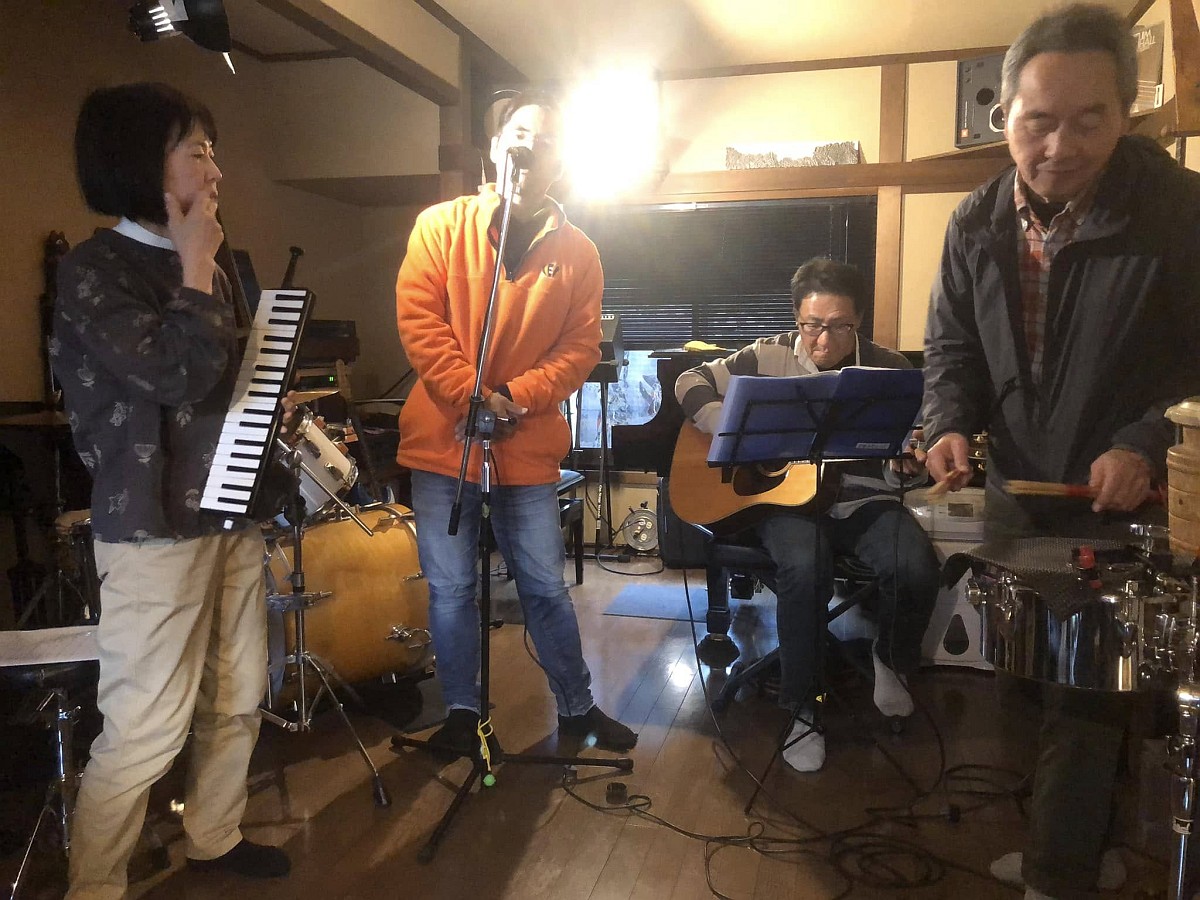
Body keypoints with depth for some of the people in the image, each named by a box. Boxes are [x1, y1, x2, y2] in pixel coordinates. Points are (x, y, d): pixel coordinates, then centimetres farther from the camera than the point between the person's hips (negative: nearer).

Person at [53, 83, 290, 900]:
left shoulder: (203, 265, 12)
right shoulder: (94, 270, -10)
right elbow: (179, 375, -24)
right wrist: (196, 268, -13)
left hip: (231, 509, 8)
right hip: (155, 525, -7)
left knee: (238, 697, 15)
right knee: (145, 728, -2)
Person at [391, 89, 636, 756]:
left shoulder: (576, 252, 5)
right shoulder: (442, 225, 2)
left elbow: (580, 348, 0)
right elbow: (417, 319, -6)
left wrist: (514, 397, -14)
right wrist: (472, 397, -16)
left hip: (527, 447, 1)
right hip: (441, 438, 0)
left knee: (546, 587, 9)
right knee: (450, 589, 8)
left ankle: (578, 708, 28)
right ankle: (462, 713, 27)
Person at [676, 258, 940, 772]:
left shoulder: (891, 370, 1)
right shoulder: (769, 357, -1)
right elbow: (691, 384, 0)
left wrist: (911, 465, -17)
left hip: (864, 501, 2)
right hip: (784, 496, -1)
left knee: (917, 568, -25)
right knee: (804, 569, -33)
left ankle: (891, 660, 10)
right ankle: (801, 710, -13)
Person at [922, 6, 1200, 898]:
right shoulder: (977, 223, 0)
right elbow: (952, 345, 6)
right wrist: (950, 423, -12)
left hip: (1126, 505, -5)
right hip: (1015, 494, 5)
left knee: (1084, 700, 0)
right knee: (1035, 684, 17)